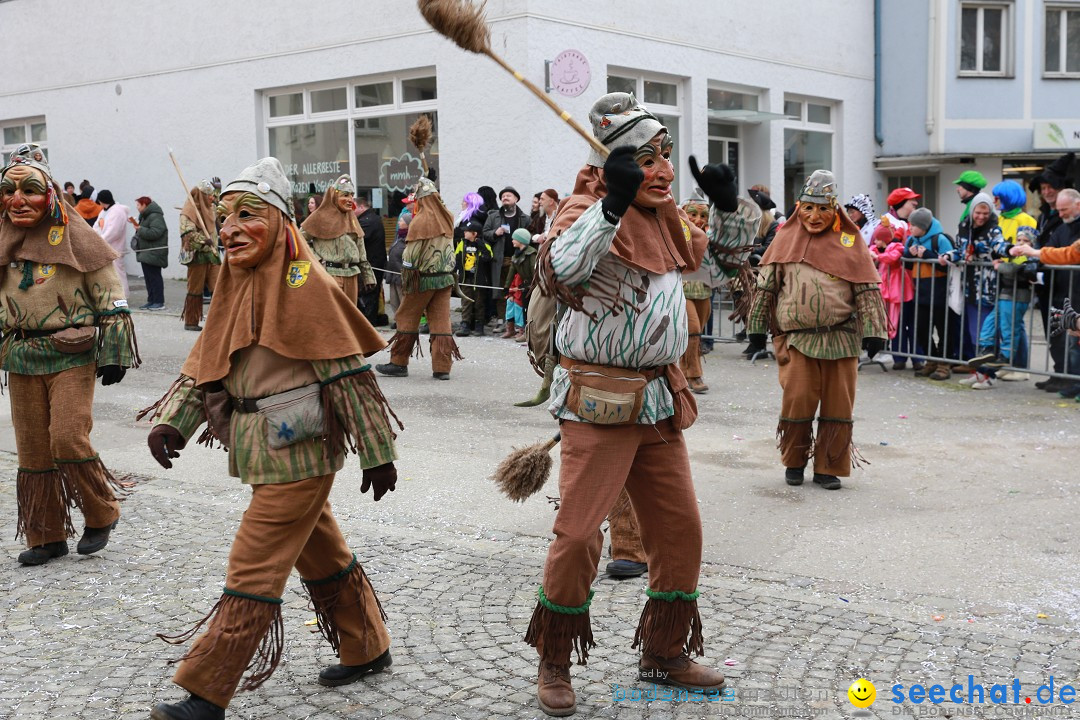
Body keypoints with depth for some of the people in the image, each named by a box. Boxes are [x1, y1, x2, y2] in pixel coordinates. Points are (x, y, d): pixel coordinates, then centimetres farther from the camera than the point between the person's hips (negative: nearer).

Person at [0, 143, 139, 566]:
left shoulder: (76, 240, -6)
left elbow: (111, 301, -5)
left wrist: (114, 355, -10)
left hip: (72, 357, -5)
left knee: (68, 440, -14)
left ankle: (102, 514, 9)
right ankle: (47, 537, 18)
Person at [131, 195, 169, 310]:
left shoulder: (155, 217, -14)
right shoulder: (144, 216, 20)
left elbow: (154, 233, -25)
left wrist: (139, 229, -18)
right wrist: (138, 227, 5)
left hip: (153, 253, -10)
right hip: (145, 253, 10)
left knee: (154, 277, -8)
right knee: (148, 278, 11)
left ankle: (159, 302, -6)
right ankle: (151, 301, 15)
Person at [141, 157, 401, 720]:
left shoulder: (306, 284, -15)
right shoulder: (237, 284, 9)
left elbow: (350, 373, -15)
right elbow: (204, 364, 9)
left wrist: (377, 452, -14)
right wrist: (171, 421, -7)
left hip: (299, 451, -8)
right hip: (262, 449, 9)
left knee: (253, 569, -4)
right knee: (321, 552, 20)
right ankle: (367, 650, 37)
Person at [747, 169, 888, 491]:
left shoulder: (849, 241, 5)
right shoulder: (787, 238, 7)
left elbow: (867, 289, 4)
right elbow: (766, 284, 12)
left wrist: (872, 331, -2)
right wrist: (757, 327, 11)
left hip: (841, 338, 1)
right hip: (796, 336, 0)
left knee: (838, 404, 3)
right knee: (797, 400, -3)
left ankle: (828, 467, 17)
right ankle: (794, 462, 17)